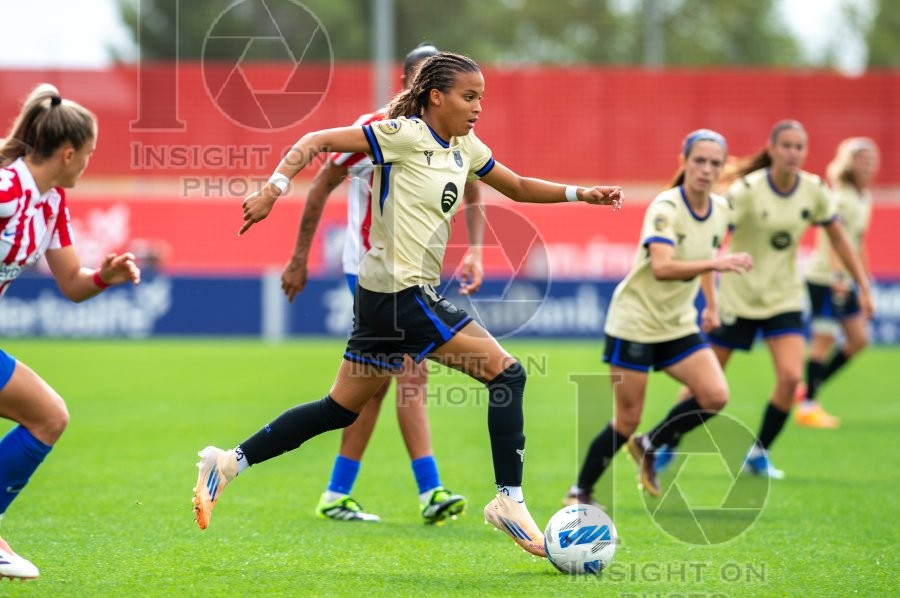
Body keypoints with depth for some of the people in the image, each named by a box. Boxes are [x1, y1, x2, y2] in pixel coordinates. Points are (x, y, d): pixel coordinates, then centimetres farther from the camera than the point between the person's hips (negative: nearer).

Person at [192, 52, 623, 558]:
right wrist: (274, 188, -24)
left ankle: (229, 463, 15)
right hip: (400, 293, -9)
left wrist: (579, 194, 13)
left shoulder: (465, 148, 12)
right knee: (506, 372, -9)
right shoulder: (405, 135, -13)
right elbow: (318, 141, -13)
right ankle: (509, 501, -5)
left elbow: (518, 187, 25)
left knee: (342, 409, 13)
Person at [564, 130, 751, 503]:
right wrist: (715, 263, -46)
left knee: (715, 396, -13)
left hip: (678, 325, 6)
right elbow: (662, 267, -36)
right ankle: (580, 492, 15)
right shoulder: (665, 208, -21)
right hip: (635, 322, -6)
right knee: (627, 421, -3)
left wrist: (711, 304, 18)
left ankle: (650, 446, 11)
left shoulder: (720, 210, 1)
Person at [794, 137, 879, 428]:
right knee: (824, 339, -8)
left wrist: (865, 278, 20)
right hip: (824, 276, -9)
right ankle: (807, 405, -1)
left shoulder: (864, 197, 12)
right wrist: (839, 273, -33)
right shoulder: (841, 198, -16)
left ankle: (809, 390, 16)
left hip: (844, 280, 9)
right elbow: (829, 239, -25)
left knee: (859, 339, 7)